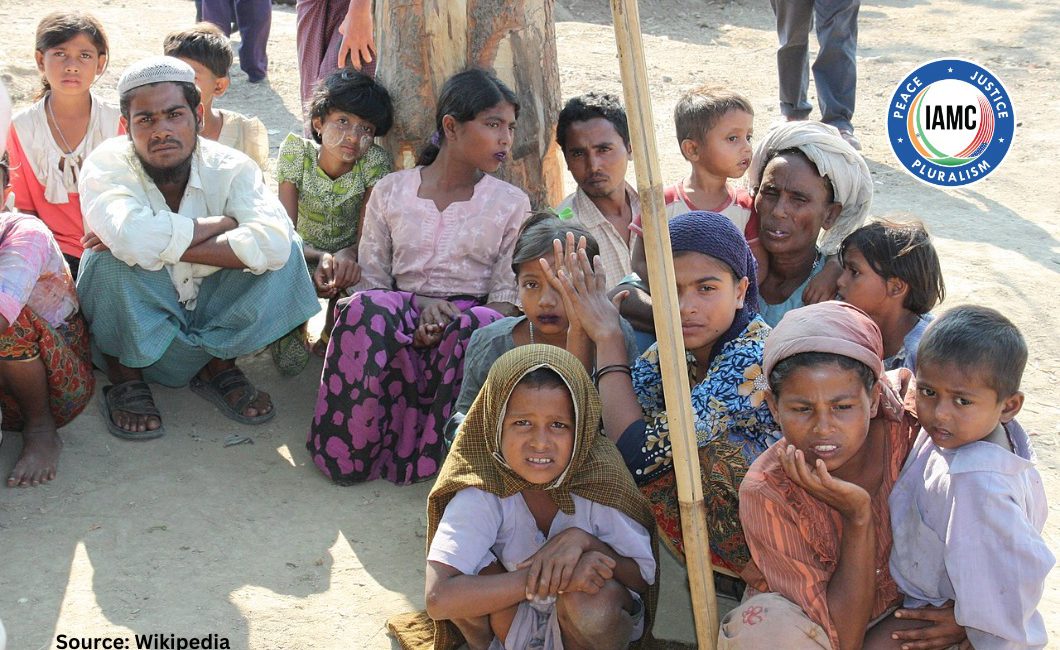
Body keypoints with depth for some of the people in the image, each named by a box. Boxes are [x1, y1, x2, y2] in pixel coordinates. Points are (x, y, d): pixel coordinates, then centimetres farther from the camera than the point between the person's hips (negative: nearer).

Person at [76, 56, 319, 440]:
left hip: (212, 325, 2)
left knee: (285, 250, -19)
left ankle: (219, 366, 0)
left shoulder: (230, 167, -12)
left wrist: (161, 245, -33)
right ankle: (124, 375, -7)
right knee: (114, 256, -31)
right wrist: (223, 223, -26)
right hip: (132, 335, -2)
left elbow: (273, 243, -33)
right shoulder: (106, 165, -18)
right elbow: (134, 238, -41)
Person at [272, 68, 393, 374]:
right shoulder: (297, 152, -14)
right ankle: (294, 326, 2)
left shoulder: (374, 161, -14)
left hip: (349, 259, 1)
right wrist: (321, 257, -40)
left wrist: (348, 254, -43)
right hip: (302, 257, -1)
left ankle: (332, 334, 1)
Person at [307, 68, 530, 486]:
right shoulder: (390, 192, 10)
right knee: (369, 310, -35)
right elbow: (370, 279, 6)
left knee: (478, 327, -37)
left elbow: (508, 297, 3)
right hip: (401, 313, 0)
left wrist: (449, 317, -18)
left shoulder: (511, 204, 9)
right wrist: (420, 309, -16)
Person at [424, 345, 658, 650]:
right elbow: (439, 599, -34)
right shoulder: (482, 486, -22)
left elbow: (643, 577, -14)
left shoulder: (601, 475, -22)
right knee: (469, 564, -27)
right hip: (511, 622, 1)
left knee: (592, 602, -33)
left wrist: (582, 540, -32)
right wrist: (544, 578, -39)